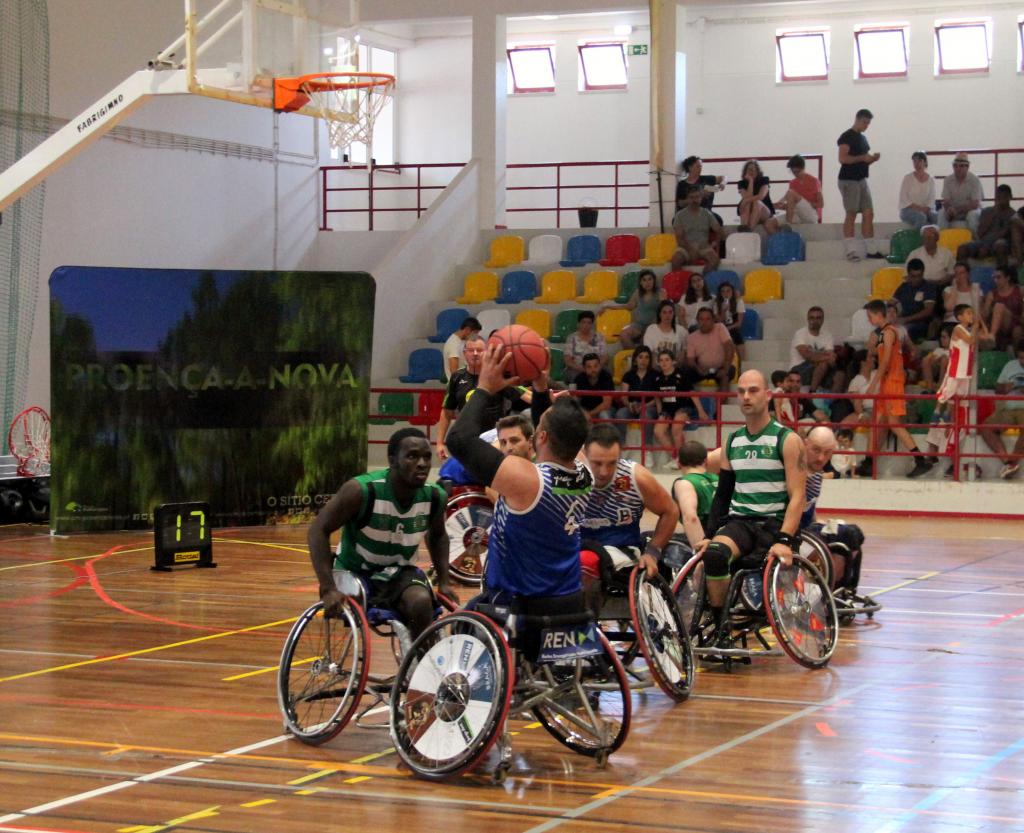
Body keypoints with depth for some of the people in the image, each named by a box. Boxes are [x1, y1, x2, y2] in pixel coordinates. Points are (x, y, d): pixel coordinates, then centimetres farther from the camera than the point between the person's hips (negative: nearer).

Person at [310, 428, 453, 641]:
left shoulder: (435, 497, -10)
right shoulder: (362, 490, -25)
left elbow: (438, 536, 12)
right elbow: (318, 530, -22)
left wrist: (444, 581, 1)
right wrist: (328, 589, -30)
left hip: (398, 574, 3)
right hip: (354, 572, -2)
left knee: (422, 602, -29)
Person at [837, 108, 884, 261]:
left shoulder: (862, 138, 19)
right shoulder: (846, 137, -7)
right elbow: (843, 158, -18)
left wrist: (872, 159, 5)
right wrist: (862, 158, -20)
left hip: (862, 179, 8)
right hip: (849, 180, -8)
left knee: (868, 214, 5)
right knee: (851, 215, -8)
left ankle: (872, 250, 8)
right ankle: (851, 251, -8)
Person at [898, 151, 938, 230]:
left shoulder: (931, 179, 7)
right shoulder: (908, 178, -1)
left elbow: (931, 199, 4)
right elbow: (903, 199, -6)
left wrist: (926, 208, -17)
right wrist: (917, 208, -16)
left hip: (926, 209, 3)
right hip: (908, 210, -3)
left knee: (937, 217, -29)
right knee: (921, 217, -36)